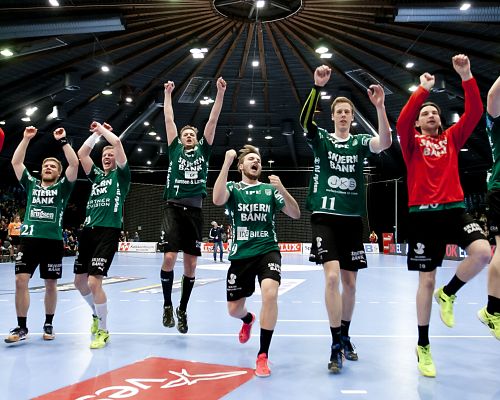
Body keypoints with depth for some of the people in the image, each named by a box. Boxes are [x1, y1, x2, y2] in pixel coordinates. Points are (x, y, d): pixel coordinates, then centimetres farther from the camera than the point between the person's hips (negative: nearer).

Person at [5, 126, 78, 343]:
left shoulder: (62, 187, 8)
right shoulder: (31, 184, 16)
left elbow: (74, 164, -4)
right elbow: (16, 162, 10)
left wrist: (62, 140, -4)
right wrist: (26, 138, 6)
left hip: (53, 241, -2)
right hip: (29, 239, 2)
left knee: (51, 284, 5)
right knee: (21, 280, -6)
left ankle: (48, 324, 20)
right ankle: (21, 327, 5)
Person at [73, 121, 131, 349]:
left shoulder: (121, 175, 4)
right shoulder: (97, 176, 20)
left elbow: (117, 142, -6)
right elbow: (81, 154, 13)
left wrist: (102, 128, 7)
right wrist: (96, 133, 14)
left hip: (108, 232, -7)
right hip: (88, 231, 7)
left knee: (94, 282, -14)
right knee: (79, 281, 10)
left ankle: (103, 331, 2)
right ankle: (97, 314, 36)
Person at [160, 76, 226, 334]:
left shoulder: (203, 150, 15)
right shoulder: (175, 149, 14)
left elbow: (213, 120, 10)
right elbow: (168, 119, 14)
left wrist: (220, 93, 6)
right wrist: (168, 94, 13)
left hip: (195, 211, 2)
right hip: (174, 208, -1)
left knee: (191, 264, 3)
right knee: (169, 257, -15)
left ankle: (182, 310, 20)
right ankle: (167, 304, 9)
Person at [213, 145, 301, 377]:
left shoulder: (270, 190, 8)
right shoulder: (232, 188, 4)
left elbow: (295, 214, 0)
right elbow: (217, 200, -20)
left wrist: (282, 189, -16)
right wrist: (226, 163, -21)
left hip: (268, 251, -1)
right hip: (240, 254, 1)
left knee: (270, 293, -28)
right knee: (233, 310, 8)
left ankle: (263, 355, -13)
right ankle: (248, 319, 49)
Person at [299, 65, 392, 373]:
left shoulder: (360, 142, 8)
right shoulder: (321, 139, 5)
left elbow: (385, 142, -13)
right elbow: (305, 119, -15)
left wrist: (380, 106, -24)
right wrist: (318, 86, -26)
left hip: (352, 218, 3)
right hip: (325, 216, -2)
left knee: (350, 282, 8)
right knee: (332, 276, -16)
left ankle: (345, 337, 28)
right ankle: (336, 345, -5)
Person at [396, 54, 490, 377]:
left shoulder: (452, 138, 16)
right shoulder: (412, 143, 9)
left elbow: (475, 112, 4)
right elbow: (402, 122, -11)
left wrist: (466, 76, -3)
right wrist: (423, 89, -9)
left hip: (454, 209, 3)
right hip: (423, 214, -2)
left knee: (482, 252, -26)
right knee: (427, 280, 1)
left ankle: (448, 294, 5)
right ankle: (423, 345, 18)